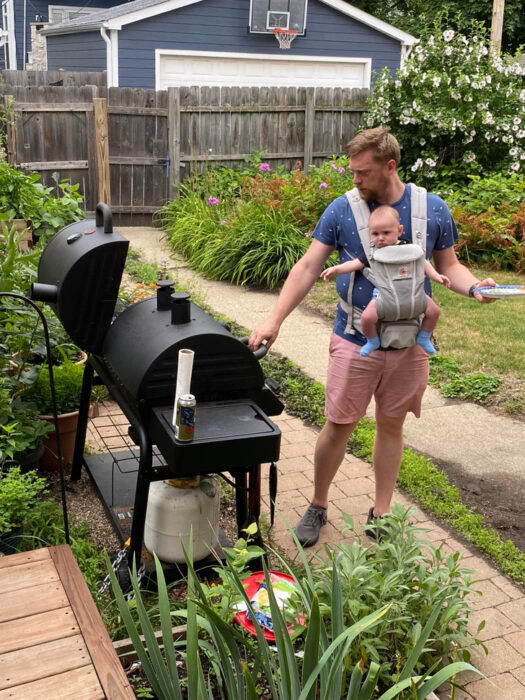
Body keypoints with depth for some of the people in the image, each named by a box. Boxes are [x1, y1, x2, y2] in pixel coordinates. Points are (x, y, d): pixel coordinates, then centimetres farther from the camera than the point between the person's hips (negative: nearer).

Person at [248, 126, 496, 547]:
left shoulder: (433, 210, -1)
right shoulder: (343, 209, -5)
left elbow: (448, 266, 8)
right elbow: (308, 267, -5)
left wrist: (474, 287, -14)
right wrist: (274, 321, -13)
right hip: (356, 342, -1)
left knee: (391, 425, 13)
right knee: (338, 426, 4)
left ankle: (381, 515, 28)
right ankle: (318, 507, 25)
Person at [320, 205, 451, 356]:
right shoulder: (372, 252, -2)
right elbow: (355, 264, -3)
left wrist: (436, 276, 1)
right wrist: (336, 269, -16)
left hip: (410, 292, 2)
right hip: (383, 293, -2)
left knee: (434, 310, -3)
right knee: (367, 316, -24)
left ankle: (423, 338, 24)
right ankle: (372, 341, 9)